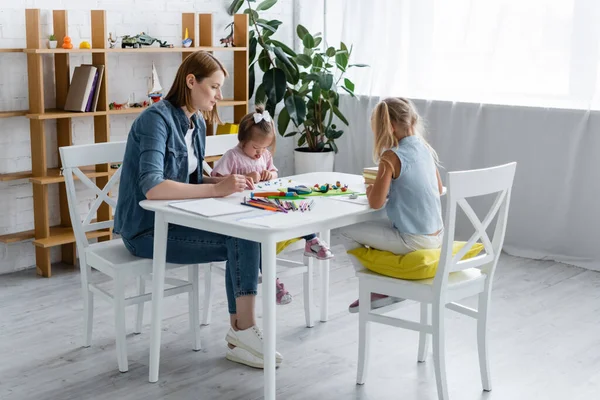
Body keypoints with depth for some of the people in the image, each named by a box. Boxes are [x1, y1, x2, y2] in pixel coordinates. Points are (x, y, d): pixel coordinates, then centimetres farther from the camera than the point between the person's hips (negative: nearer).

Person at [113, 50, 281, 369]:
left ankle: (239, 336, -8)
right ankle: (244, 333, -5)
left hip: (174, 220, 8)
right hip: (147, 229, -8)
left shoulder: (198, 122, 8)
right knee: (242, 241, -19)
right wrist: (216, 189, -31)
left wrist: (230, 181, -5)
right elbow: (152, 187, -31)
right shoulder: (158, 118, -19)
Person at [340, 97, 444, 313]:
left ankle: (377, 291, 15)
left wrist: (370, 189, 1)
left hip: (413, 240, -8)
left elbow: (375, 202, -20)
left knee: (349, 232, 7)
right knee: (375, 226, 29)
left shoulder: (392, 157, -17)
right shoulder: (425, 149, 5)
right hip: (437, 235, 8)